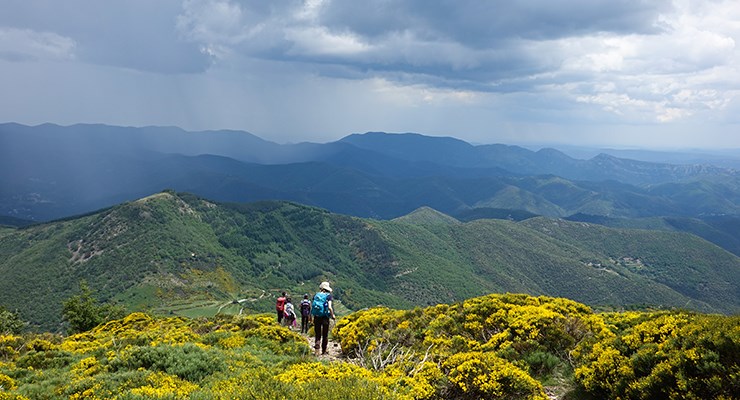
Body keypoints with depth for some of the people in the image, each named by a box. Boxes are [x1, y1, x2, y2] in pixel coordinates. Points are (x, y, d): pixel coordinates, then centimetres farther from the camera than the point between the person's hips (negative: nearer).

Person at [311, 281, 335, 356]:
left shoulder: (316, 295, 6)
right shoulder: (328, 296, -5)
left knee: (317, 334, 10)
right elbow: (329, 307, -15)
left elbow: (311, 306, 4)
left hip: (316, 317, 3)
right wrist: (332, 315, 0)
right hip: (325, 317, -3)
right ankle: (324, 351, 20)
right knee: (325, 335, 12)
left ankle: (316, 347, -12)